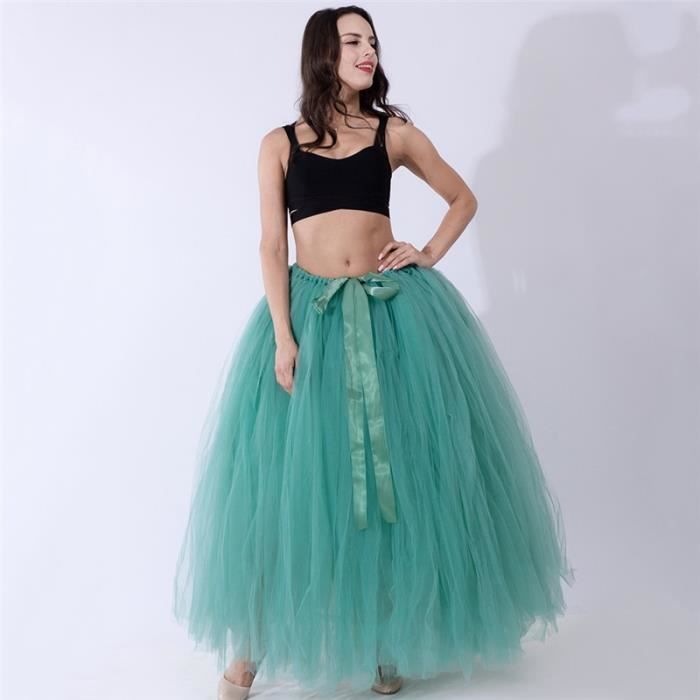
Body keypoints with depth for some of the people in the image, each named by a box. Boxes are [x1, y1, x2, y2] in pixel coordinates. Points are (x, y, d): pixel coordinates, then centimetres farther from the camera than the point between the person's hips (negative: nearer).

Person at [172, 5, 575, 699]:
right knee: (286, 474, -2)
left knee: (402, 467, 4)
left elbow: (463, 200, 19)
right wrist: (284, 337, -9)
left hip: (395, 310, 1)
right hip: (309, 311, -1)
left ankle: (391, 639, 22)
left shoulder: (395, 133, 9)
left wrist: (429, 256, 3)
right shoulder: (280, 143, 7)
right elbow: (272, 245, 0)